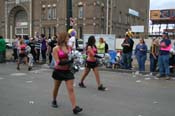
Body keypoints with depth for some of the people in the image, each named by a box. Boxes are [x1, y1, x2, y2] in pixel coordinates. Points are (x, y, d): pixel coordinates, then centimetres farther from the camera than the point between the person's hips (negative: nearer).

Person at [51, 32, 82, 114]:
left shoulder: (69, 47, 1)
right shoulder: (56, 49, -12)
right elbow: (58, 62, -20)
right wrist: (69, 61, -29)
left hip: (68, 71, 2)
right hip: (59, 71, -2)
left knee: (71, 89, -6)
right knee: (56, 87, 19)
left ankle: (75, 108, -10)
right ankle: (54, 101, 44)